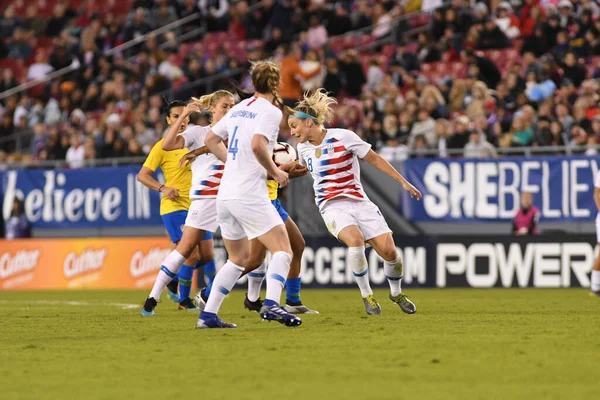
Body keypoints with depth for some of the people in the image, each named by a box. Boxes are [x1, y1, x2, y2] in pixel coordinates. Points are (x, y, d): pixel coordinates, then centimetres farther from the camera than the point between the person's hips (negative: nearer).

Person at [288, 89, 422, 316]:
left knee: (389, 250, -13)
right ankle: (366, 295, -13)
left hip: (359, 202, -1)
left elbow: (374, 159, -1)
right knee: (355, 240, -31)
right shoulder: (303, 147, 5)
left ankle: (396, 293, 18)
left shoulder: (343, 137, -9)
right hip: (332, 207, 1)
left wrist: (403, 182, -1)